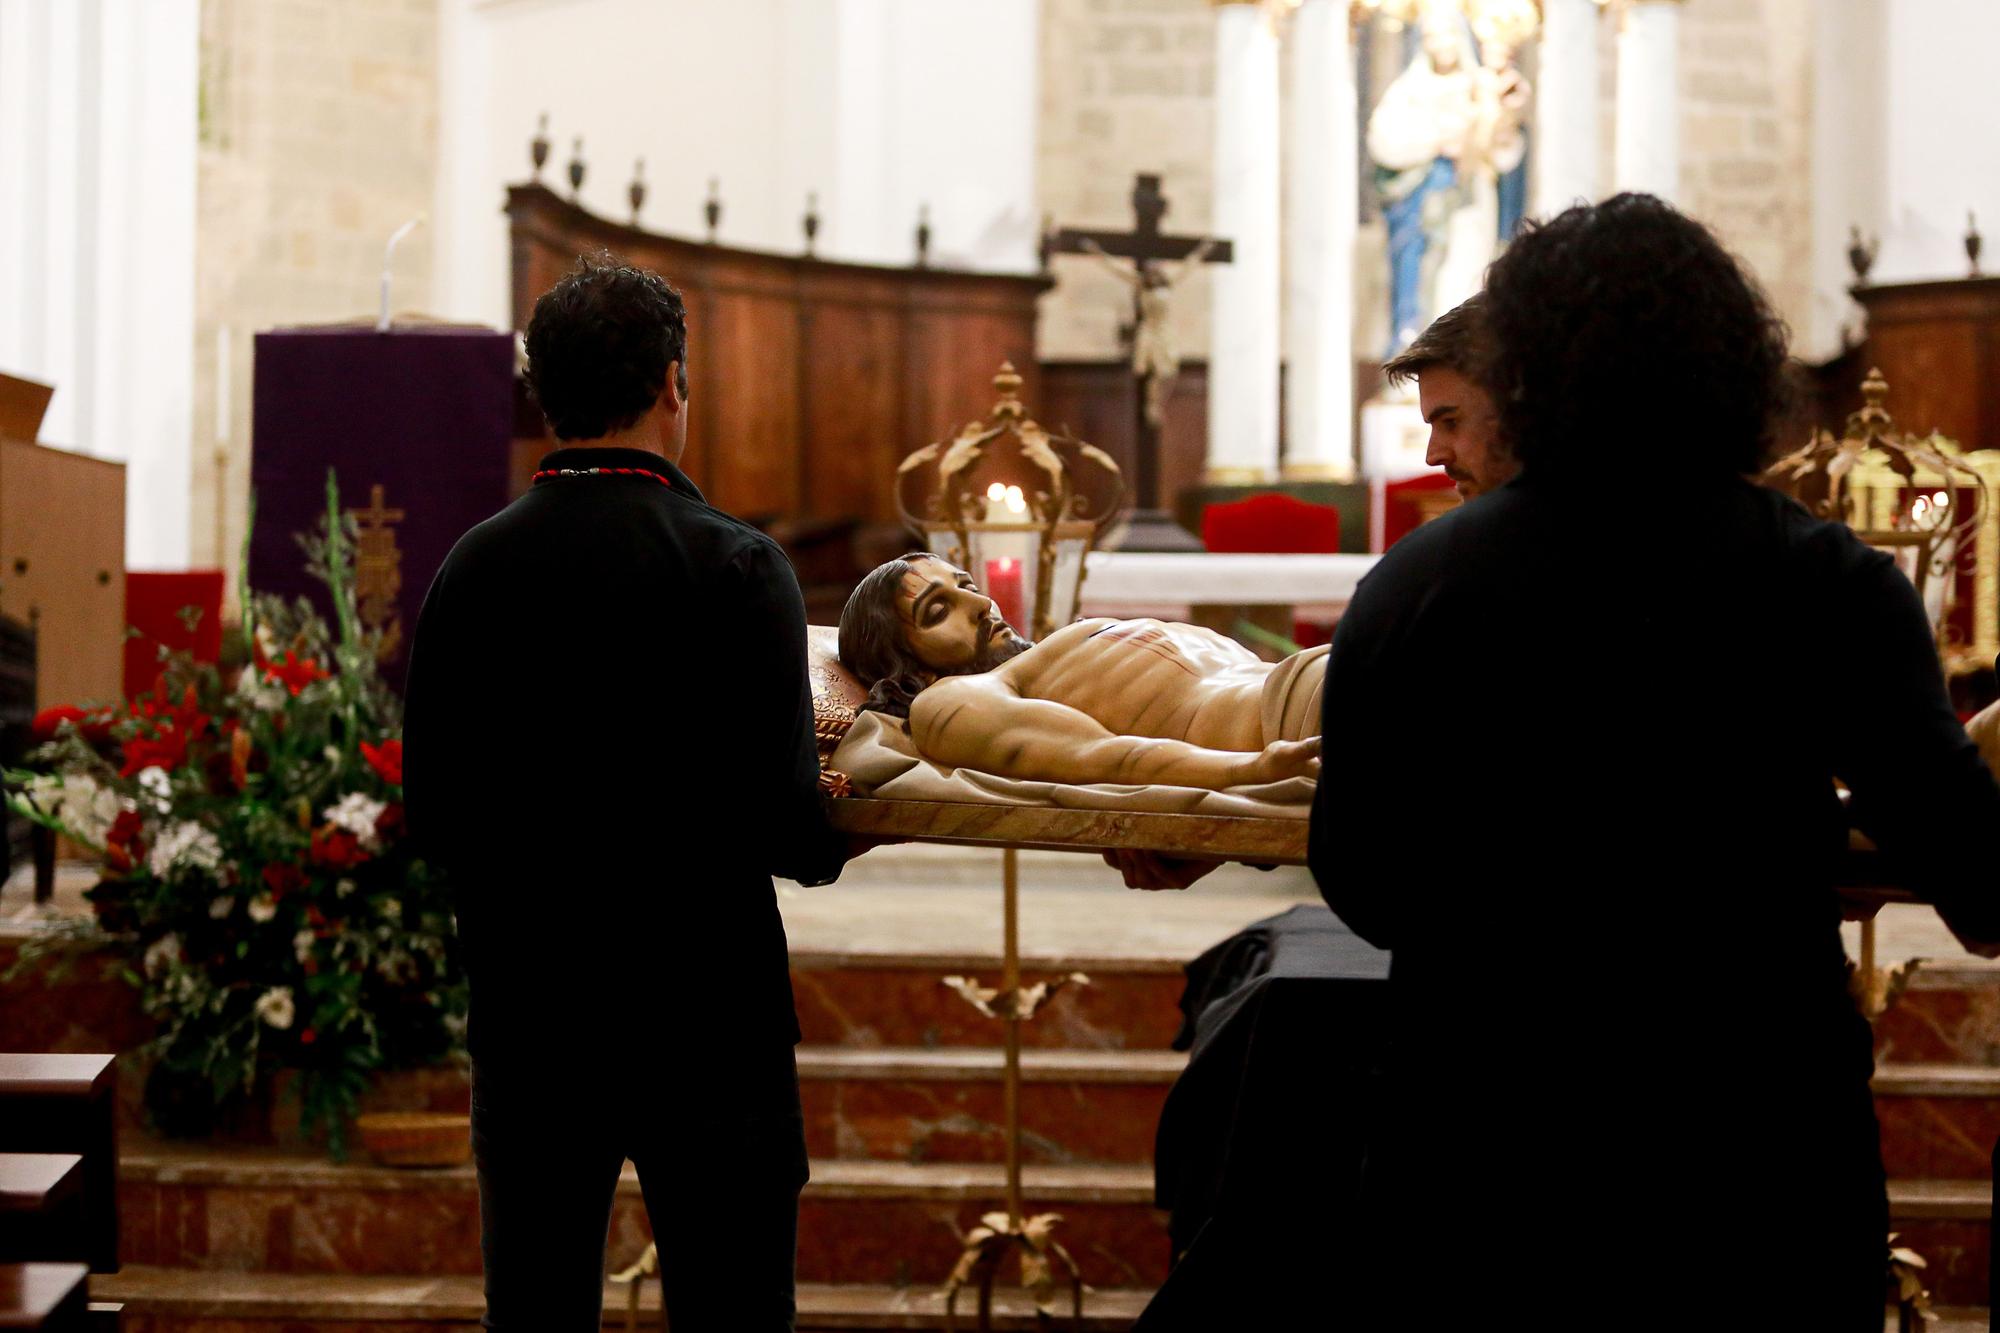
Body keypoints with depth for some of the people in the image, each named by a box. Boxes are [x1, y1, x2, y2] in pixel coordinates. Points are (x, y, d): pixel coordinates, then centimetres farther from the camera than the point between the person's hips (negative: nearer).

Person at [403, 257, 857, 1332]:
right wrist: (839, 831, 6)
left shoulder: (471, 566, 0)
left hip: (524, 1017, 4)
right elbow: (785, 827, -16)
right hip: (705, 1016, -4)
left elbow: (432, 812, 4)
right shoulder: (735, 567, -13)